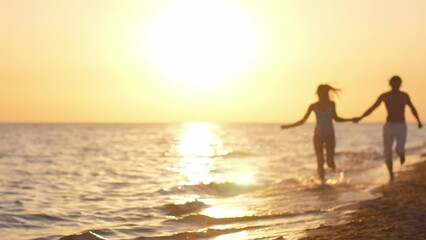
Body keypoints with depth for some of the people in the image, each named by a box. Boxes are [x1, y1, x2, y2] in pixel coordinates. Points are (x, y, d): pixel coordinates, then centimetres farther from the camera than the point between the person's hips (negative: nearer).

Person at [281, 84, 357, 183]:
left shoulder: (331, 104, 2)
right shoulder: (313, 106, -1)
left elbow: (336, 118, 16)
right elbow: (303, 121, 2)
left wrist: (350, 119, 10)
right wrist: (289, 126, -3)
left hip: (330, 135, 0)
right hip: (318, 135, 0)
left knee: (330, 161, -5)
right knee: (320, 161, -8)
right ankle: (322, 181, 0)